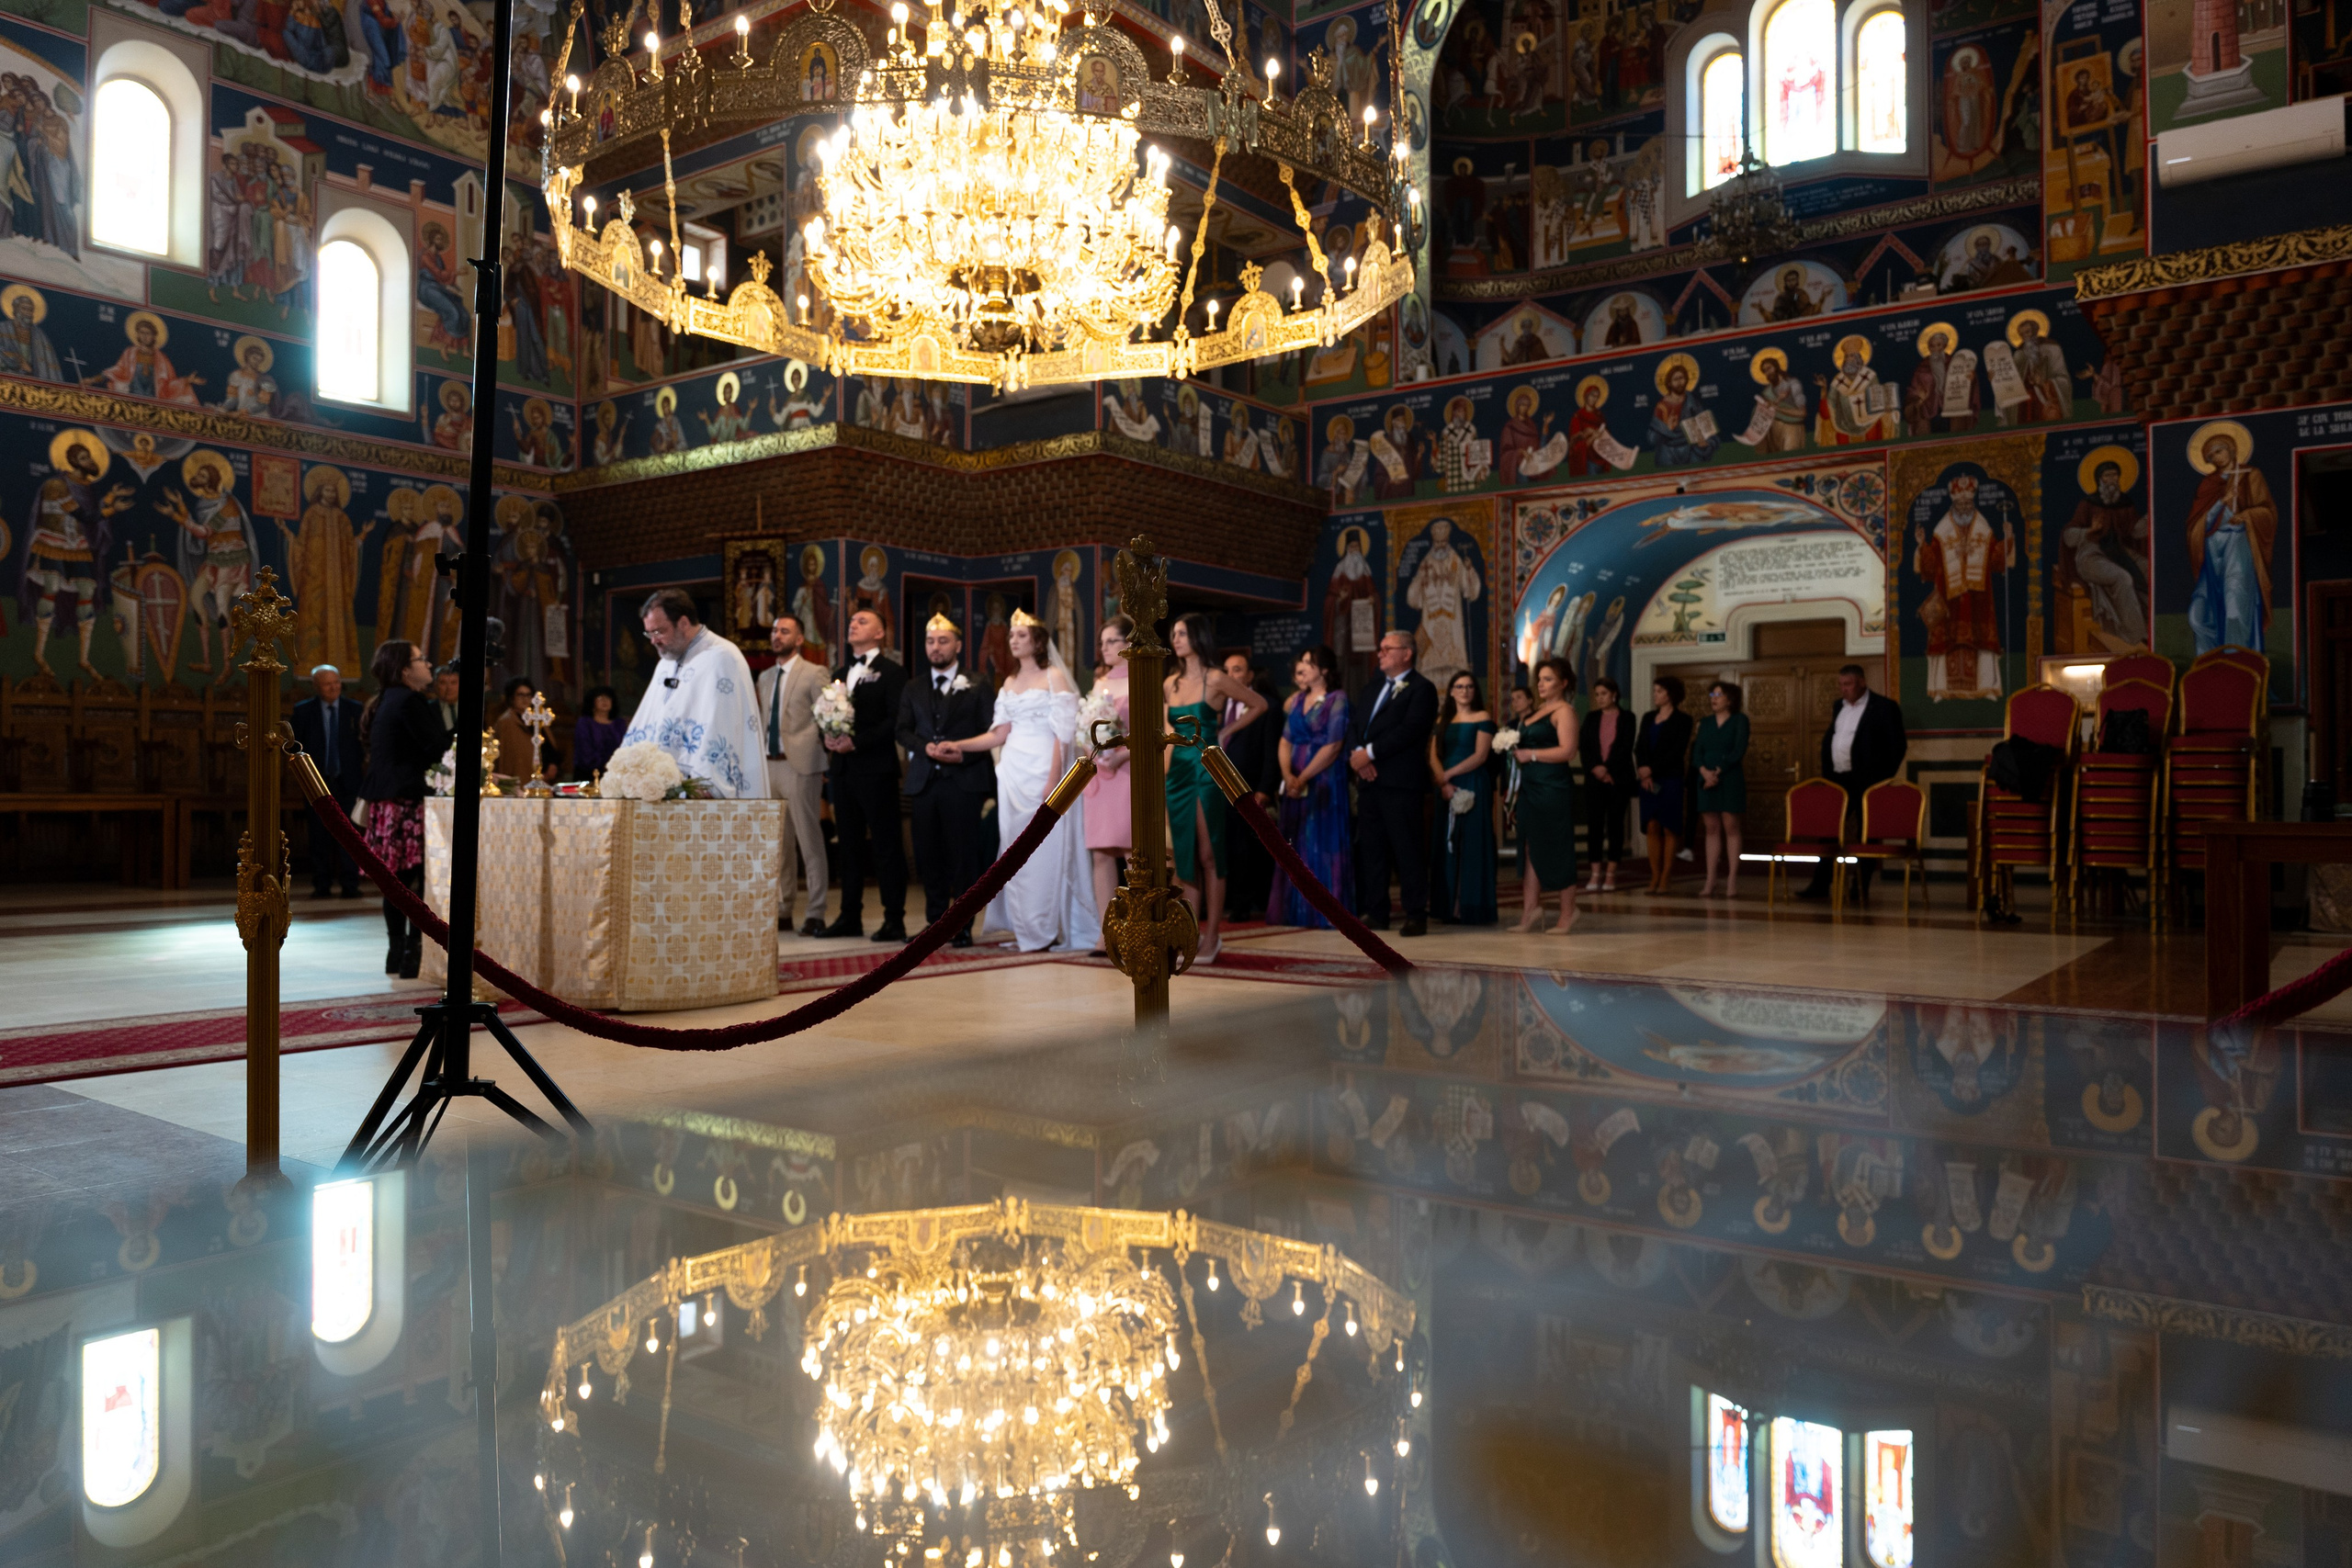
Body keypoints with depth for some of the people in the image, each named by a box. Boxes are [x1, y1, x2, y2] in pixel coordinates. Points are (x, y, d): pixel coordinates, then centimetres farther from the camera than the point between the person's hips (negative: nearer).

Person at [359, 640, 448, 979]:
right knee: (421, 878, -8)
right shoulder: (409, 701, -12)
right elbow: (437, 747, -14)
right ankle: (414, 956, -9)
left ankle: (397, 953, 16)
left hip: (385, 798, 10)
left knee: (397, 878, 12)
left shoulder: (387, 701, 17)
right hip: (407, 799, -10)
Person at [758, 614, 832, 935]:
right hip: (769, 765, 7)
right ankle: (781, 911, 18)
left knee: (809, 841, -3)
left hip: (800, 766, -6)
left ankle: (815, 914, 1)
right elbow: (763, 721, 21)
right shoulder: (765, 677, 18)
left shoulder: (814, 674, -2)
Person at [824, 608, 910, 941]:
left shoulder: (891, 672, -2)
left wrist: (856, 742, -18)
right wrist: (828, 737, -5)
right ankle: (850, 917, 16)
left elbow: (896, 720, -12)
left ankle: (894, 921, 0)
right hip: (843, 769, 7)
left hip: (876, 768, -7)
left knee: (886, 845, -3)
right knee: (850, 844, 10)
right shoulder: (839, 675, 20)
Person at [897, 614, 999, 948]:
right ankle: (936, 923, 14)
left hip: (964, 780, -3)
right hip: (924, 780, 4)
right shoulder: (912, 688, 17)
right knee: (930, 855, 5)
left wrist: (962, 754, -14)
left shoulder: (977, 686, 7)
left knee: (964, 854, -4)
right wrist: (927, 748, -8)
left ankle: (962, 926, 3)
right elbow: (903, 731, 10)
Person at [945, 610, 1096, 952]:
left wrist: (1052, 782, -17)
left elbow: (1062, 734, -8)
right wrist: (959, 746, -1)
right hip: (1013, 771, 6)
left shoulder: (1055, 677, -1)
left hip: (1043, 769, -6)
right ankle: (1025, 928, 10)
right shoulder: (1009, 683, 18)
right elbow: (1000, 734, 12)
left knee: (1044, 850, -6)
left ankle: (1046, 931, 1)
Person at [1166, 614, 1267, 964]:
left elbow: (1259, 704, 1)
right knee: (1184, 856, 7)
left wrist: (1225, 734, 0)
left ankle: (1211, 938, 3)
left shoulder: (1215, 679, -6)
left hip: (1205, 771, -6)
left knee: (1208, 856, -2)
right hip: (1177, 770, 6)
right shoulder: (1171, 683, 11)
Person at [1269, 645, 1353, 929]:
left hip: (1325, 782, -6)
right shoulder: (1296, 700, 13)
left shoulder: (1337, 699, -5)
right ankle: (1296, 909, 14)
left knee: (1323, 845, -3)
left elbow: (1333, 746, -12)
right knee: (1296, 846, 7)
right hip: (1295, 782, 6)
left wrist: (1303, 778, -14)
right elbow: (1285, 741, 8)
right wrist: (1288, 775, -9)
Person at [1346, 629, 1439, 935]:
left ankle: (1416, 915, 0)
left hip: (1400, 782, -7)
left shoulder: (1421, 688, -2)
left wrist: (1370, 753, -15)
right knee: (1370, 849, 8)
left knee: (1407, 850, -5)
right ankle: (1375, 913, 14)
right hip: (1369, 781, 7)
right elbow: (1353, 726, 13)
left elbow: (1411, 729, -15)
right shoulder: (1369, 691, 23)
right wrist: (1357, 754, -7)